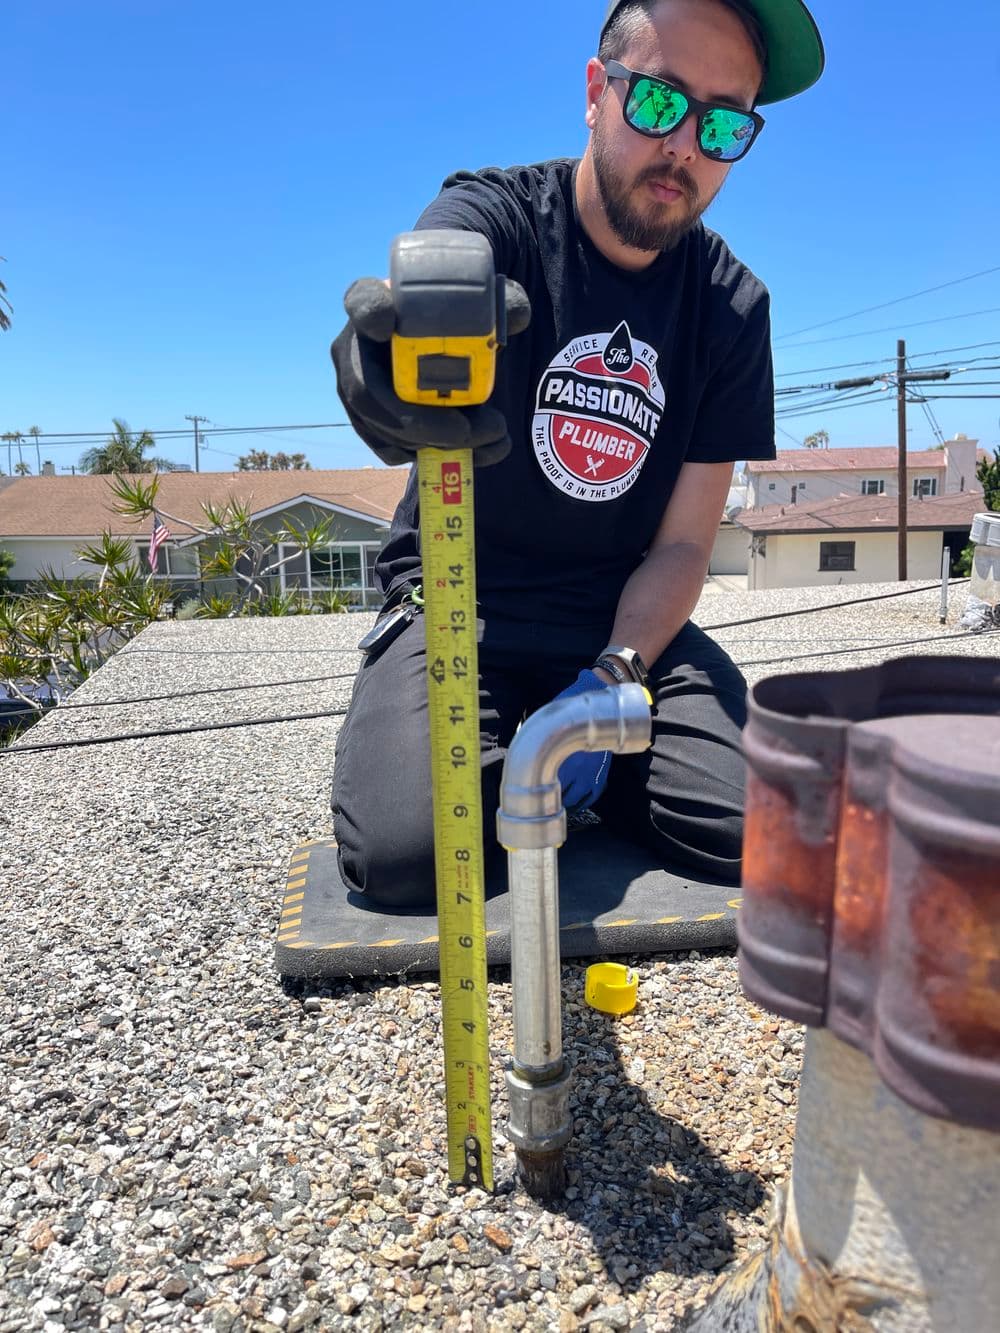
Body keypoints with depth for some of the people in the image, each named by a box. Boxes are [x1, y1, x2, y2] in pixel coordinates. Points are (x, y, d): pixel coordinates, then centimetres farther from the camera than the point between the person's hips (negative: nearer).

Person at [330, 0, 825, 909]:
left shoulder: (732, 308, 1)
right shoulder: (491, 216, -7)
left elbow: (684, 544, -1)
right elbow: (413, 312, -32)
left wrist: (609, 679, -17)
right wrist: (391, 371, -58)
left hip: (626, 619, 3)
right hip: (458, 604, -2)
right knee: (405, 853, -25)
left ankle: (567, 753, 12)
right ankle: (502, 759, 10)